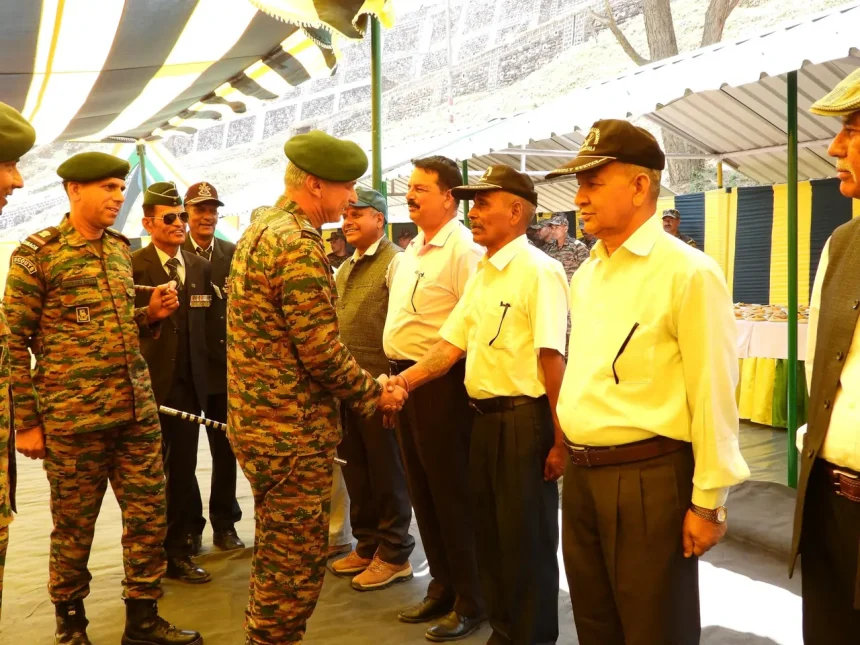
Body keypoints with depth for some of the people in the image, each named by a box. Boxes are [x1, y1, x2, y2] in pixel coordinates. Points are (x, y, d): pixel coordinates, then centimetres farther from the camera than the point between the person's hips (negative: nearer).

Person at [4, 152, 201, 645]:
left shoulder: (122, 249, 11)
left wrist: (152, 314, -1)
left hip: (137, 408, 6)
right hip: (71, 416, -5)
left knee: (150, 515, 9)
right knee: (74, 526, 9)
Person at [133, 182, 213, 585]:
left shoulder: (201, 267, 10)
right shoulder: (132, 266, -7)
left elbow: (205, 322, 10)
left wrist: (203, 370, 4)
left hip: (189, 384, 4)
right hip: (148, 384, -4)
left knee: (183, 472, 10)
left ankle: (177, 553, 23)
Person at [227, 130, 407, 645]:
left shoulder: (259, 231, 13)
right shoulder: (299, 244, -20)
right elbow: (323, 352, -23)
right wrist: (375, 394, -6)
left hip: (258, 421, 11)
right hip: (294, 431, -10)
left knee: (277, 557, 23)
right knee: (297, 566, 3)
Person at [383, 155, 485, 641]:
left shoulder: (464, 250, -14)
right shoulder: (412, 251, 15)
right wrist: (396, 376, 17)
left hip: (440, 383, -9)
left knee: (451, 493, 2)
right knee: (422, 490, 16)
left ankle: (471, 601, 18)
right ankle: (442, 587, 32)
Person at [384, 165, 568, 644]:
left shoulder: (539, 271, -14)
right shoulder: (481, 275, 12)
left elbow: (553, 359, -19)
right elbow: (452, 344, 11)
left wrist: (560, 441, -20)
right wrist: (404, 381, -2)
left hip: (525, 419, -8)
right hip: (485, 417, 9)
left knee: (527, 540, 5)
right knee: (491, 533, 18)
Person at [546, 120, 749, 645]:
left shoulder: (688, 273, -14)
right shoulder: (585, 276, 10)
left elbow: (712, 395, -14)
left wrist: (708, 501, -12)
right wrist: (575, 457, 15)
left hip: (649, 480, -7)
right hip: (582, 475, 7)